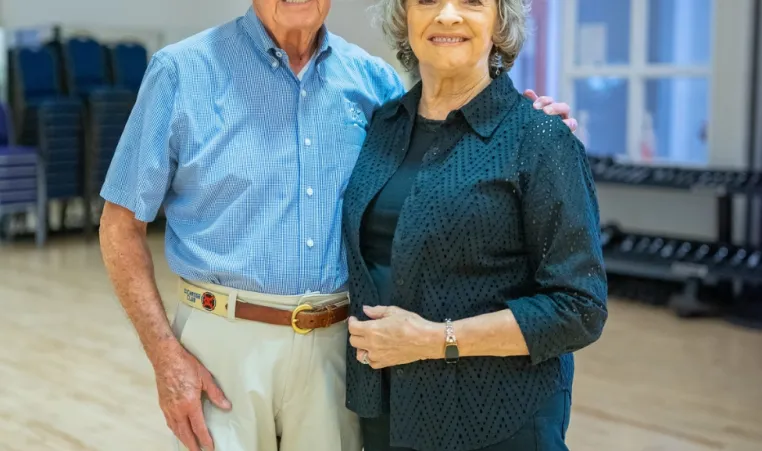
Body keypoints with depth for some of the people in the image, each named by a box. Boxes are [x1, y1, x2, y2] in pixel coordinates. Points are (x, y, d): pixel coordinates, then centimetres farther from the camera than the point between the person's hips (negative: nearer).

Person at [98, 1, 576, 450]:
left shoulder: (372, 78, 4)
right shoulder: (182, 70, -5)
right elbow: (122, 224, -3)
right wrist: (165, 354, -11)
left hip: (338, 342, 3)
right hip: (223, 340, -3)